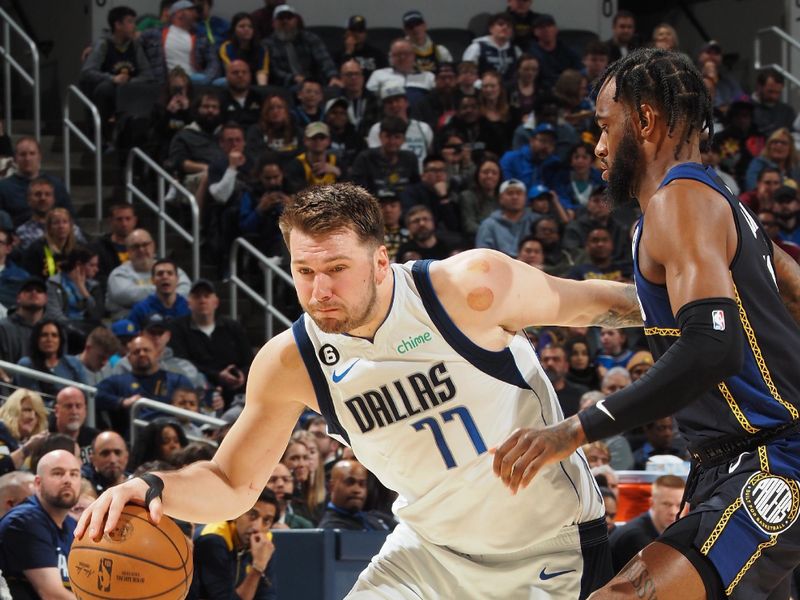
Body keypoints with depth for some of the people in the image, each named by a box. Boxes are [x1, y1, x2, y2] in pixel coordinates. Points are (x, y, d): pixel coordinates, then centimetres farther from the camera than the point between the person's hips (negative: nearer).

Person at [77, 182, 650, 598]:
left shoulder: (471, 286, -23)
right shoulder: (290, 363, -12)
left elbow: (597, 305, -7)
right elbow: (233, 482, -2)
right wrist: (153, 487, -22)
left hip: (553, 546, -4)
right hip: (432, 548, 4)